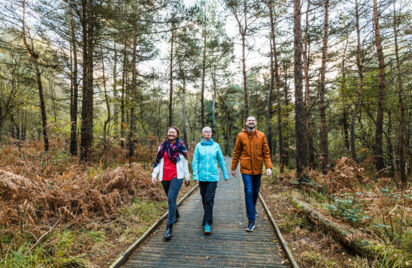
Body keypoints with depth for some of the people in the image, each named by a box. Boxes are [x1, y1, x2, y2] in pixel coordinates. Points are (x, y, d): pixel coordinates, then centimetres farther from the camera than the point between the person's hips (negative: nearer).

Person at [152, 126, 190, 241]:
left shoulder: (181, 147, 1)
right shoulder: (162, 146, 9)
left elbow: (185, 163, 5)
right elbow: (158, 161, 11)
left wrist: (187, 177, 7)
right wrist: (154, 174, 2)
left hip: (176, 177, -4)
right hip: (164, 177, 4)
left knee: (171, 199, -17)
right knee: (170, 199, 17)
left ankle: (169, 228, -13)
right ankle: (176, 215, 45)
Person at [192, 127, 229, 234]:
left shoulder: (216, 146, 2)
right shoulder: (198, 146, 1)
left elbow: (221, 161, 9)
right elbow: (195, 162, 0)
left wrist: (225, 174, 13)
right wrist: (195, 175, -9)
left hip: (213, 177, -1)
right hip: (202, 176, 1)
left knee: (209, 199, -10)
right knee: (204, 198, 15)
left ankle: (207, 223, -5)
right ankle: (208, 216, 40)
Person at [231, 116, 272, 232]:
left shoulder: (261, 136, 1)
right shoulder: (241, 136, -3)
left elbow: (266, 152, 1)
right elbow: (236, 153, 3)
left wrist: (269, 167, -9)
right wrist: (233, 168, 5)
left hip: (257, 169, 2)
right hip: (246, 169, -2)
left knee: (255, 191, 17)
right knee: (248, 192, -6)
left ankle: (252, 209, 44)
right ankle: (251, 220, 2)